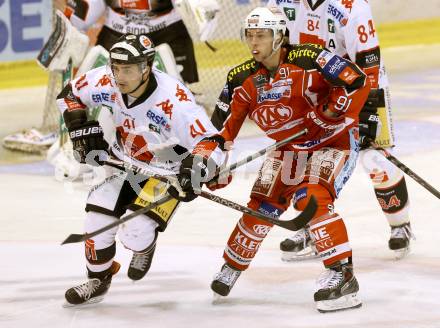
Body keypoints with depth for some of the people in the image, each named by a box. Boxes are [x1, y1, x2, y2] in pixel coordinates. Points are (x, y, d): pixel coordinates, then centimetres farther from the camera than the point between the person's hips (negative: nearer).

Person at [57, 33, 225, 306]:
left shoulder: (173, 100, -35)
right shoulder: (106, 82, -19)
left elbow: (210, 143, -34)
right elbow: (70, 94, 2)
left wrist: (194, 171, -51)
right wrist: (82, 129, -9)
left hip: (167, 173, -5)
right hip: (124, 162, 5)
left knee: (135, 232, -20)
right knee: (98, 220, -4)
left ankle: (145, 245, 19)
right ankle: (98, 280, 22)